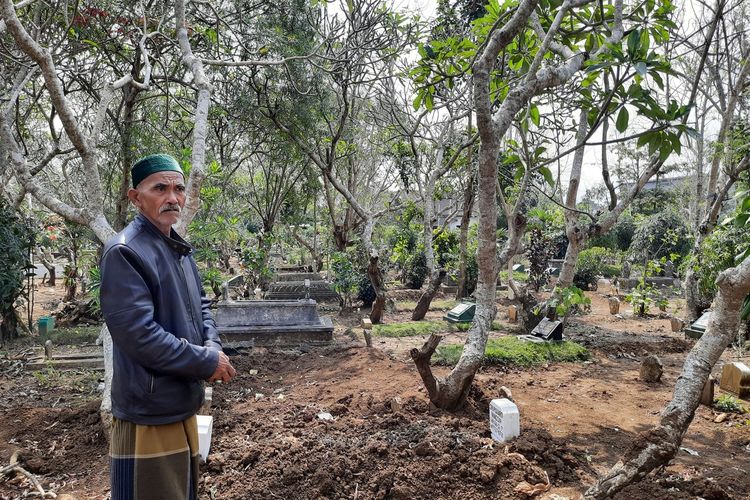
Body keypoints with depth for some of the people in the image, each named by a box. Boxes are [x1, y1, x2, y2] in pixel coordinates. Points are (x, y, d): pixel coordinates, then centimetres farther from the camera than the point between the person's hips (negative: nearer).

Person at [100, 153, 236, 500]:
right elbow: (139, 336, -27)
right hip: (149, 414, -9)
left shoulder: (180, 250, 9)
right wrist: (207, 363, -18)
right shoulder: (124, 252, -20)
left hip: (183, 404, 9)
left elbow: (201, 306, 16)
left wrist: (213, 348, -5)